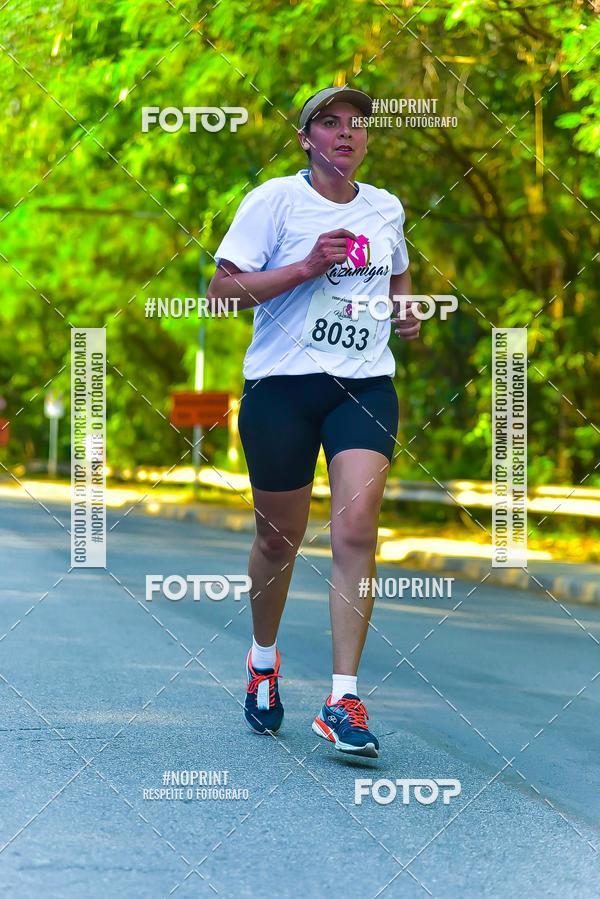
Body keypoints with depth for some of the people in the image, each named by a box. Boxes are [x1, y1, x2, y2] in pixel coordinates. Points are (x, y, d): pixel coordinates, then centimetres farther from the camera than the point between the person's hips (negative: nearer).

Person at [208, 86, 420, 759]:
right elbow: (220, 289, -9)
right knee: (279, 538, 7)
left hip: (365, 385, 3)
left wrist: (407, 309, 9)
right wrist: (306, 267, -18)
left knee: (356, 531, -14)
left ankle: (342, 701, -13)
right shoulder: (274, 200, -3)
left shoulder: (387, 209, 12)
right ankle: (264, 657, 36)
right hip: (283, 382, -2)